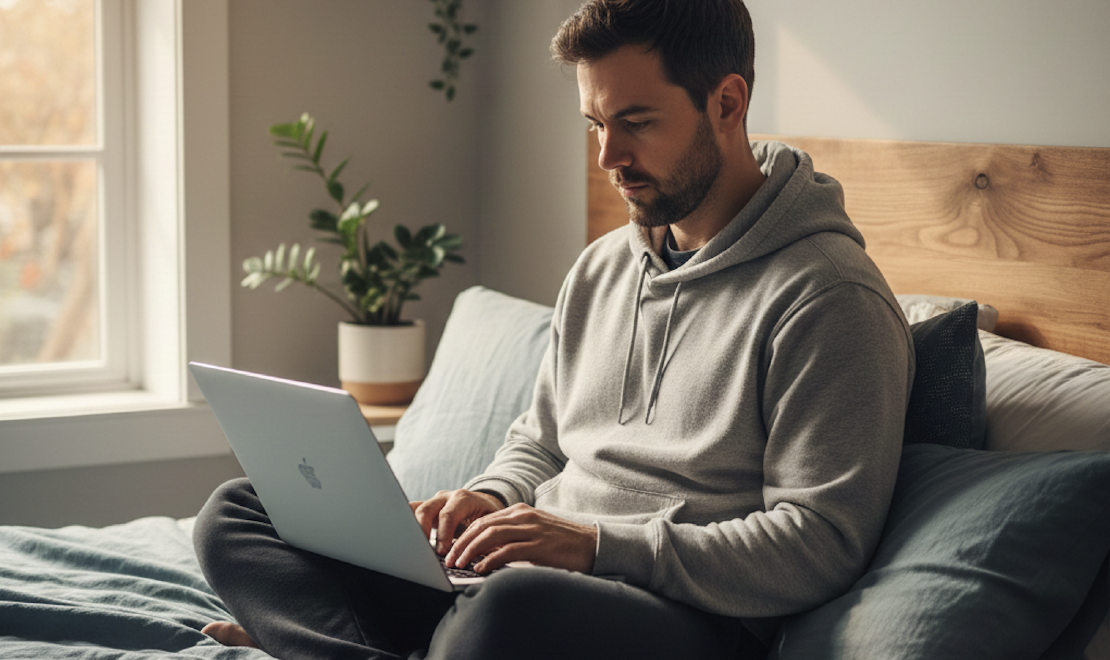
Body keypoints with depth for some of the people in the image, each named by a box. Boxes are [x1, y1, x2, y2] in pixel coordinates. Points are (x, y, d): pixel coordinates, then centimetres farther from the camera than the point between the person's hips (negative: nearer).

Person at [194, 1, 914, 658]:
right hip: (531, 581, 9)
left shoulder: (830, 298, -9)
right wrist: (492, 501, 3)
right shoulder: (600, 269, 18)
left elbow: (822, 544, -16)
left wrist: (598, 546, -20)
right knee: (236, 511, -1)